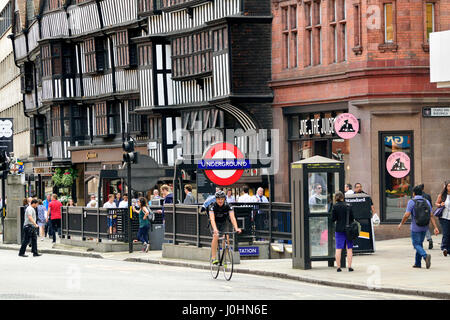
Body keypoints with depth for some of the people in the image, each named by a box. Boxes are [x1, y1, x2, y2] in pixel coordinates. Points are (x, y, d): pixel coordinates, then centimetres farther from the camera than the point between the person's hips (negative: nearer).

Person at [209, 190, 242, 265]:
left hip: (224, 223, 1)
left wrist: (236, 228, -47)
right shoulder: (213, 206, -25)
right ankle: (213, 257, -24)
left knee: (226, 237, -23)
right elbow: (212, 219, -38)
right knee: (216, 236, -28)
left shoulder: (227, 206, -21)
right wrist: (215, 229, -55)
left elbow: (232, 218, -31)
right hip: (215, 223, -1)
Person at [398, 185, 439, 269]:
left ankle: (425, 256, -28)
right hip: (424, 227, 5)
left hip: (415, 227, -5)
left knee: (416, 244, -1)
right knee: (420, 244, 16)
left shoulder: (411, 202, -9)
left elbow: (407, 215, -14)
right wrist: (435, 227, -2)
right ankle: (418, 263, 19)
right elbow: (431, 216, 0)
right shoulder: (426, 202, 5)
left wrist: (401, 224, 1)